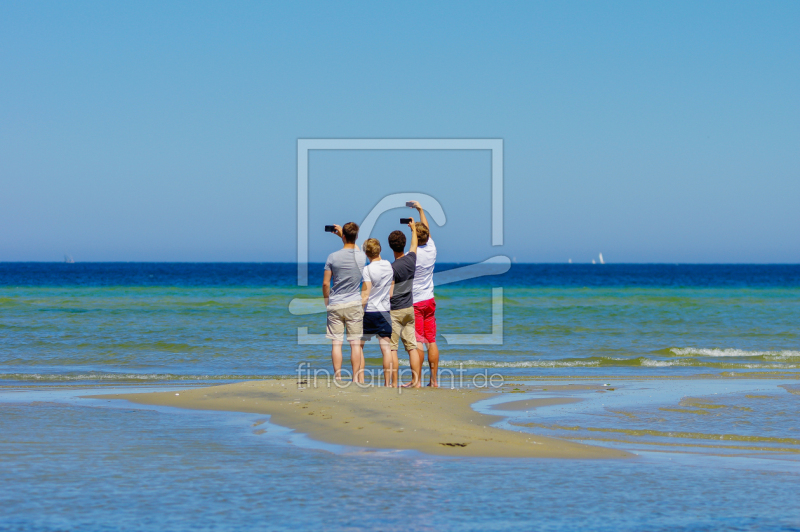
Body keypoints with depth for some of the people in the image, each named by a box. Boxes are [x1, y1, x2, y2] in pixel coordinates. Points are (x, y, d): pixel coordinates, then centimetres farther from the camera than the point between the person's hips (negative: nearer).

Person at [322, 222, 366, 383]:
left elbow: (325, 283, -4)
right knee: (356, 344, 3)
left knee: (336, 343, 2)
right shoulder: (362, 256, -3)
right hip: (354, 304, 1)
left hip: (335, 305, -1)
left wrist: (327, 301, 12)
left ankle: (338, 378, 0)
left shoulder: (333, 257, -9)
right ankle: (356, 379, 2)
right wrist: (342, 233, 30)